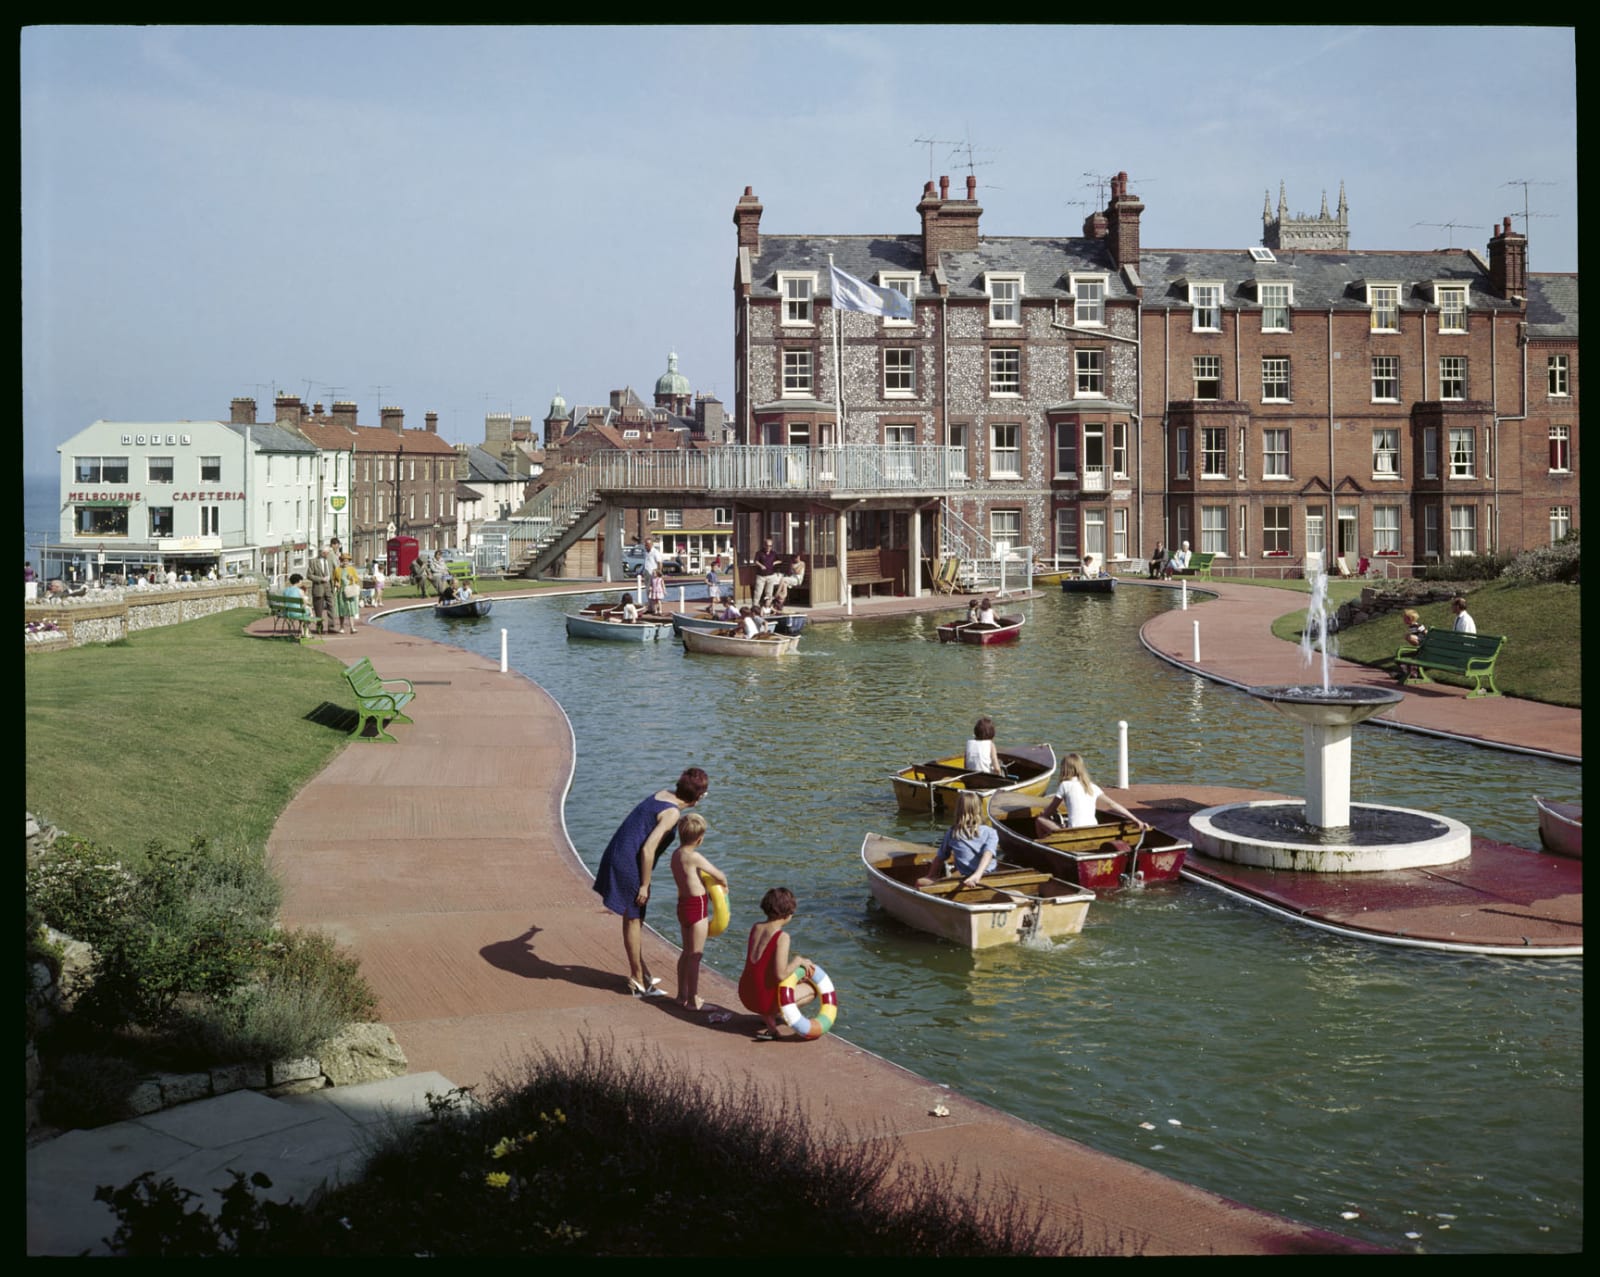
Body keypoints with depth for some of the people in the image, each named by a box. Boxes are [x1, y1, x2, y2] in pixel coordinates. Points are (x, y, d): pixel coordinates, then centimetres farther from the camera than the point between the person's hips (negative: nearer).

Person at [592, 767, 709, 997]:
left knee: (635, 918, 19)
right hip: (628, 864, -9)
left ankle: (641, 972, 32)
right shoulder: (672, 813, -19)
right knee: (633, 920, 3)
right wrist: (644, 885, -16)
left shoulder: (664, 794, 6)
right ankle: (638, 981, 15)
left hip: (617, 855, 9)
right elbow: (648, 849, -23)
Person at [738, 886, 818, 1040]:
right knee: (812, 989, 16)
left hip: (746, 995, 8)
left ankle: (767, 1015, 15)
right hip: (765, 999, -8)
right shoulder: (782, 937, -22)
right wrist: (798, 960, -9)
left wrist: (801, 962, 10)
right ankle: (770, 1016, -2)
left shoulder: (756, 928, 1)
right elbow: (780, 975, -27)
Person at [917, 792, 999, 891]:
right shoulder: (990, 832, 3)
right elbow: (988, 855, -14)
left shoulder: (952, 833, 3)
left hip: (965, 880, -2)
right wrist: (978, 875, -27)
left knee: (920, 882, 4)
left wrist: (930, 877, 26)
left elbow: (940, 858, 12)